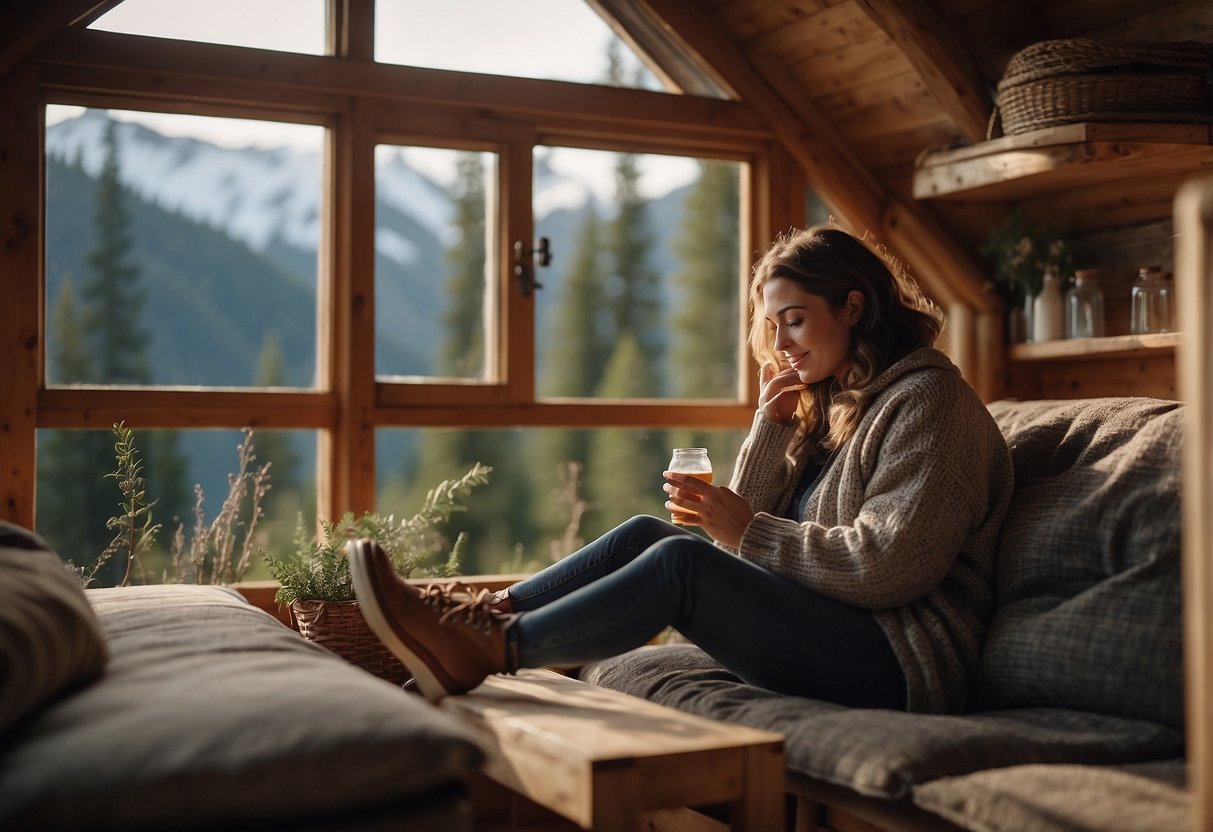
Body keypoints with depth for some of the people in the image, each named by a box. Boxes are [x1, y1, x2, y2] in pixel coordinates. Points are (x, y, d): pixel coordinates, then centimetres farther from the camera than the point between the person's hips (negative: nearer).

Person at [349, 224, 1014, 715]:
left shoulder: (928, 399, -9)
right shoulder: (829, 402, 18)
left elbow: (888, 566, -20)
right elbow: (753, 520, 12)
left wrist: (749, 533, -17)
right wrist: (772, 424, -1)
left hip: (897, 659, -8)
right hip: (818, 623, 9)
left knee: (680, 561, -25)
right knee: (646, 533, -3)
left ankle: (483, 654, -22)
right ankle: (480, 616, -9)